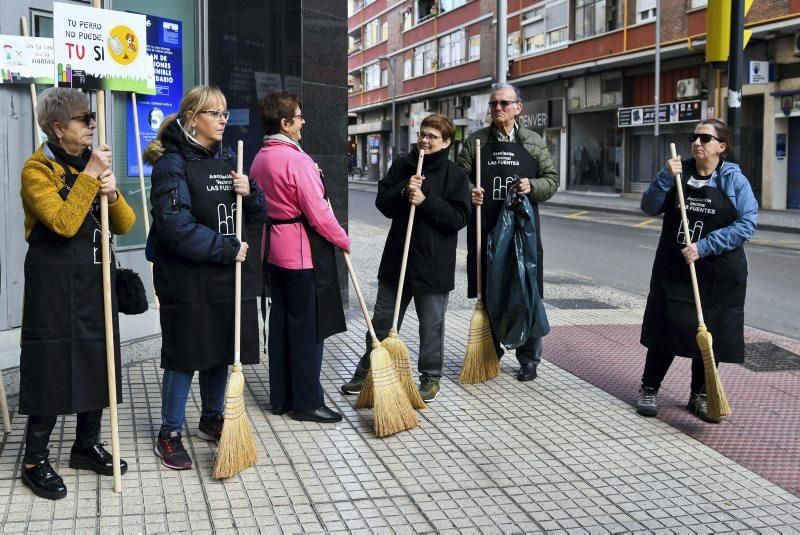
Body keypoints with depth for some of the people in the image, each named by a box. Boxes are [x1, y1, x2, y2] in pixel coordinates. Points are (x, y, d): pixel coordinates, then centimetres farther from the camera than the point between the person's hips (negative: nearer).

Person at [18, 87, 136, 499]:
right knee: (52, 366, -3)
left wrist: (111, 194, -13)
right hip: (55, 283, -7)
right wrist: (89, 176, -22)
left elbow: (125, 225, 7)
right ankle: (35, 461, 7)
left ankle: (87, 444, 27)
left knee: (96, 360, 12)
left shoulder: (95, 163, 12)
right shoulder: (38, 169, -11)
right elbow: (64, 223, -25)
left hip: (95, 280, 7)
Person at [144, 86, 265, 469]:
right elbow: (176, 226, -20)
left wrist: (249, 193, -7)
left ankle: (212, 419, 33)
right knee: (185, 354, 0)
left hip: (229, 273, 7)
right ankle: (170, 435, 13)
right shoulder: (172, 164, -11)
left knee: (222, 349, 15)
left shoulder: (227, 160, 12)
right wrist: (225, 248, -18)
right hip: (187, 278, -7)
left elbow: (256, 215, 14)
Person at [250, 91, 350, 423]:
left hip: (274, 251, 9)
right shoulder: (296, 160, -19)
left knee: (281, 320, 14)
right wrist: (343, 240, -6)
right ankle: (306, 402, 6)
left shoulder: (259, 159, 9)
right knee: (308, 327, -1)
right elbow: (318, 213, -20)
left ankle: (280, 396, 21)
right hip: (304, 252, -9)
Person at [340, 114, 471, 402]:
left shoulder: (455, 175, -5)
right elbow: (383, 203, 2)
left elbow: (459, 217, -13)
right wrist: (404, 192, -16)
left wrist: (426, 201, -21)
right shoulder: (401, 167, 5)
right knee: (382, 320, 13)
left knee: (431, 324, 8)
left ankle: (430, 378, 23)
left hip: (434, 263, -3)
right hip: (397, 258, 3)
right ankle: (366, 373, 25)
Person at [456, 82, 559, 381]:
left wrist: (532, 186, -12)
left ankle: (528, 359, 13)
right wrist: (468, 194, -12)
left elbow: (552, 180, 8)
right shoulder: (475, 142, 7)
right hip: (484, 230, 1)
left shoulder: (534, 142, 7)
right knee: (486, 295, 8)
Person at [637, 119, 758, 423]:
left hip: (719, 275, -1)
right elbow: (649, 207, -2)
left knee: (710, 334, 7)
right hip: (673, 269, 1)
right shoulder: (679, 173, 3)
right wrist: (665, 178, -17)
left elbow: (747, 224, -13)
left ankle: (699, 396, 22)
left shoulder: (734, 180, -4)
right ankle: (649, 389, 17)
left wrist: (704, 247, -20)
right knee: (665, 328, 4)